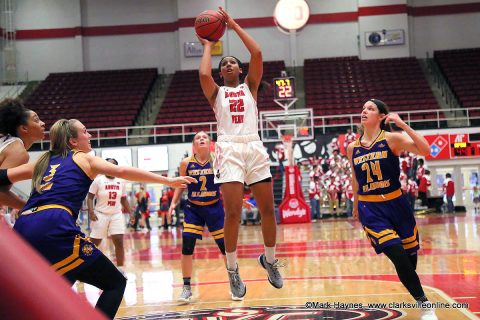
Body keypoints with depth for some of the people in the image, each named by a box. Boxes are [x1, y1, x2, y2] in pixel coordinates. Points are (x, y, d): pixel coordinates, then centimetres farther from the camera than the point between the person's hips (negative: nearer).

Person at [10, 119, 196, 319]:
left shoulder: (43, 161, 29)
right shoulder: (83, 159, 15)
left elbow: (4, 176, 27)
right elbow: (122, 172, 3)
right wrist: (168, 181, 4)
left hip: (21, 232, 6)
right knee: (115, 283, 3)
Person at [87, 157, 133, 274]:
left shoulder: (121, 182, 6)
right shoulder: (98, 180, -6)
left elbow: (124, 199, 16)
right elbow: (90, 197, -6)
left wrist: (130, 213, 9)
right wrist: (91, 212, -18)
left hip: (116, 215, 3)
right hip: (101, 214, -3)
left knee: (119, 242, -8)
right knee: (93, 243, 2)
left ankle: (120, 269, 1)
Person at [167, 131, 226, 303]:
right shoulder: (186, 163, -5)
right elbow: (181, 186, 7)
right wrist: (173, 203, -5)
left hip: (214, 207, 0)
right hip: (193, 208, 1)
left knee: (225, 246, 2)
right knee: (187, 246, -10)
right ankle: (186, 287, 3)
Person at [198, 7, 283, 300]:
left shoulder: (250, 87, 17)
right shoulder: (216, 92, 14)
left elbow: (257, 54, 2)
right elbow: (204, 74, -9)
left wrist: (234, 25, 8)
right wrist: (209, 46, 8)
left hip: (255, 148, 2)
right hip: (229, 151, -2)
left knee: (268, 210, 3)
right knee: (233, 213, -10)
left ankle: (270, 260, 23)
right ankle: (233, 271, 1)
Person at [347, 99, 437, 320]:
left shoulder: (392, 139, -7)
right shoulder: (353, 147, 3)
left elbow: (425, 150, -23)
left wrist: (403, 125, -29)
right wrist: (355, 204, 26)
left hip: (396, 204, -1)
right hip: (370, 209, 1)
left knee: (410, 256, 10)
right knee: (399, 257, -14)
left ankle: (422, 301, 39)